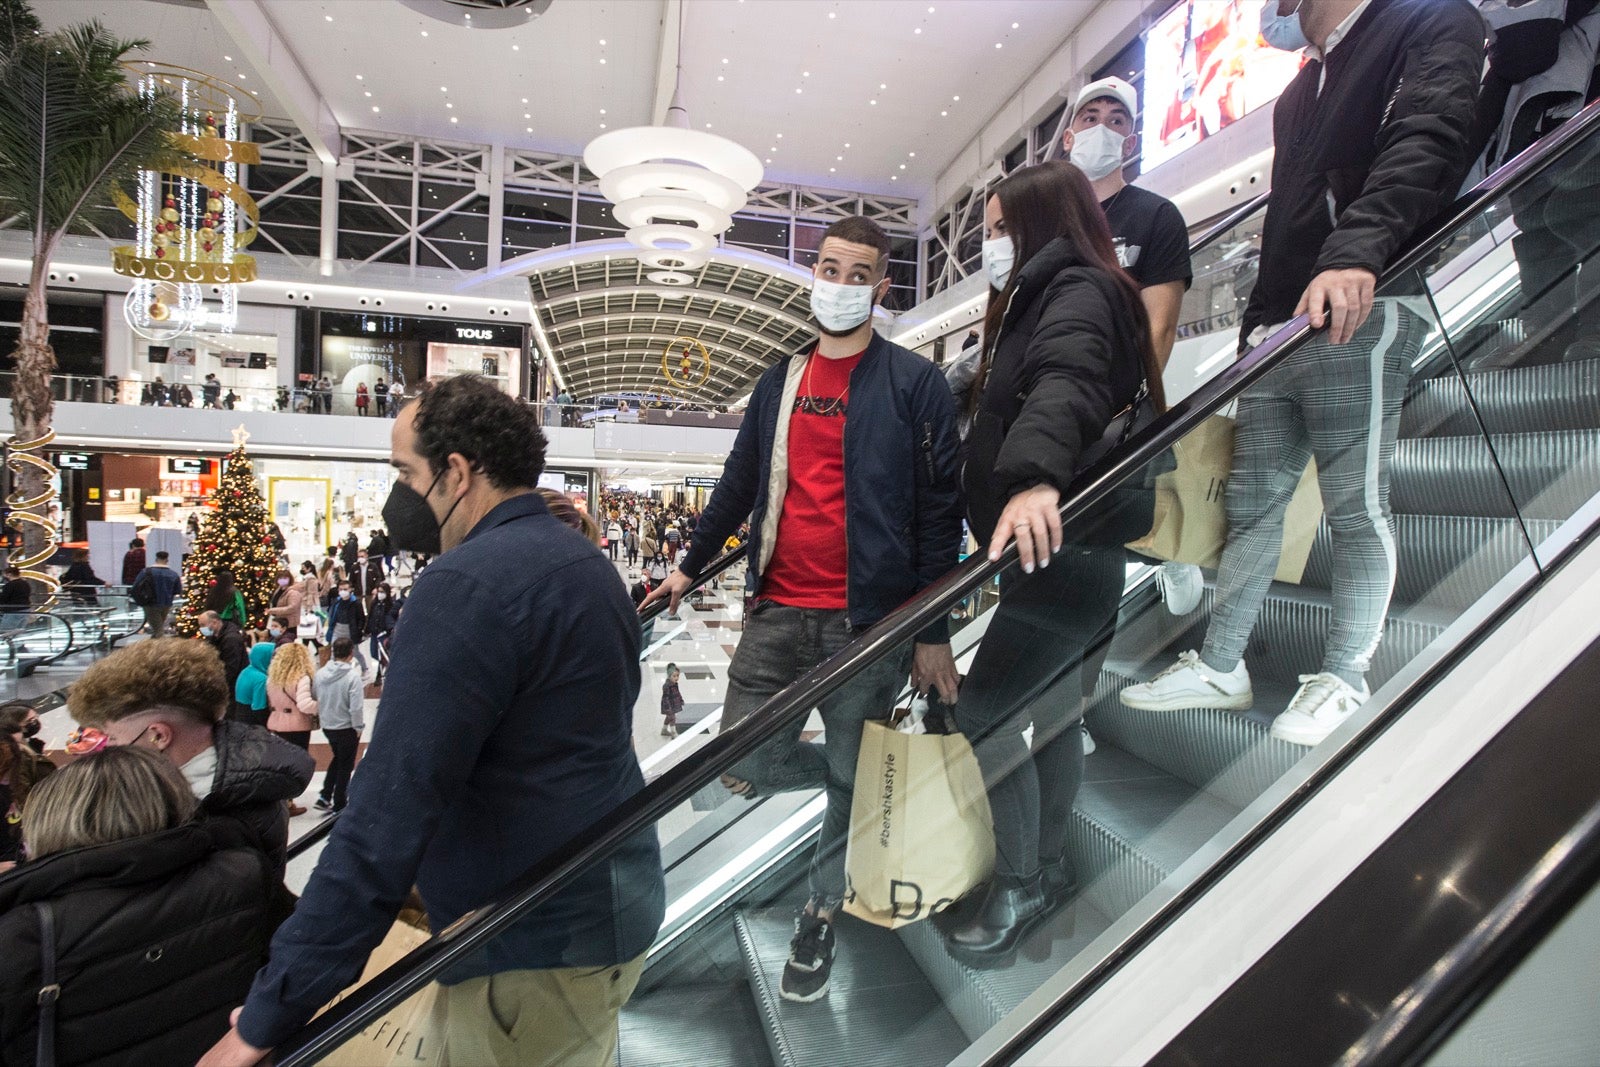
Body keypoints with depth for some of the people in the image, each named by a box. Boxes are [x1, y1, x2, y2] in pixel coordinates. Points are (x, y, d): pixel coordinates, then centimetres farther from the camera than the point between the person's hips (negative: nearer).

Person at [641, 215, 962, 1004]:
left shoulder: (914, 384, -2)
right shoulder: (780, 382, 13)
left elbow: (939, 510, -4)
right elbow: (740, 484, 21)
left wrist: (933, 631, -7)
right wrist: (690, 566, 26)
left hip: (869, 620, -4)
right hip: (777, 613, 4)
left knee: (854, 781, 9)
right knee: (744, 763, 6)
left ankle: (821, 912, 34)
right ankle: (849, 772, 35)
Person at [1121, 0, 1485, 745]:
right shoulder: (1299, 93, 29)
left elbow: (1423, 142, -14)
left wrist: (1356, 252, -31)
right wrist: (1258, 321, 17)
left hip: (1358, 315, -7)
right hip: (1279, 325, 8)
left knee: (1354, 505, -5)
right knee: (1251, 501, 5)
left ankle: (1343, 679, 6)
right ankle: (1220, 667, 11)